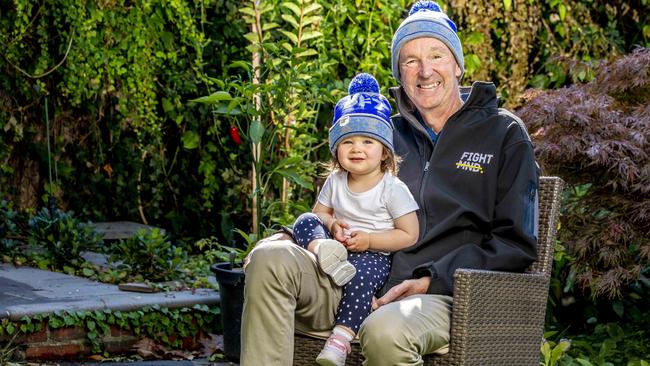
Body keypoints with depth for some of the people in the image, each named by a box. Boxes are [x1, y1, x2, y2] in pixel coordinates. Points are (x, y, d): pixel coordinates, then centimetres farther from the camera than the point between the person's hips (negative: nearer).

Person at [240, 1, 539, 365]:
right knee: (270, 258, -20)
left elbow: (516, 243, 0)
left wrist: (430, 281, -12)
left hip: (446, 295, -5)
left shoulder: (504, 133, 8)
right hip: (362, 286, 5)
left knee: (386, 330, -40)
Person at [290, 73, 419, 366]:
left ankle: (341, 337, -41)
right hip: (337, 245, 5)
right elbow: (320, 212, 16)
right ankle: (324, 252, -48)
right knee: (305, 222, -17)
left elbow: (409, 235, -8)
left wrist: (369, 240, -17)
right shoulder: (335, 181, 8)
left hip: (374, 255, -5)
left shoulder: (392, 188, -7)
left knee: (361, 275, -38)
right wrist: (331, 225, -8)